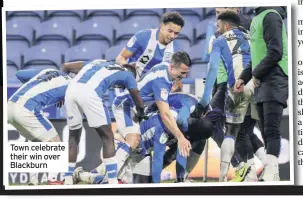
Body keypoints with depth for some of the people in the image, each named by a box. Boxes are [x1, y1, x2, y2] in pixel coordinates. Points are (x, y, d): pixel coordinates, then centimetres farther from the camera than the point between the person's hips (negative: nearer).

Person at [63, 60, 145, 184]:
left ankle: (67, 181, 21)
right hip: (89, 92, -5)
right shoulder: (127, 73, 27)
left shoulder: (97, 62, 39)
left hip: (71, 89, 5)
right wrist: (141, 113, 59)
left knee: (73, 137, 20)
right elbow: (138, 101, 37)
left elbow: (66, 66, 35)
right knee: (108, 138, 7)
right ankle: (113, 182, 0)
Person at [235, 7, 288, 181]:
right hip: (261, 82, 9)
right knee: (266, 131, 7)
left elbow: (276, 53, -19)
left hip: (274, 80, -9)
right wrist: (244, 77, 15)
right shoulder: (257, 18, 17)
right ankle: (272, 175, 9)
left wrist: (256, 74, -9)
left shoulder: (271, 16, -11)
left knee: (271, 129, -14)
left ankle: (270, 173, -19)